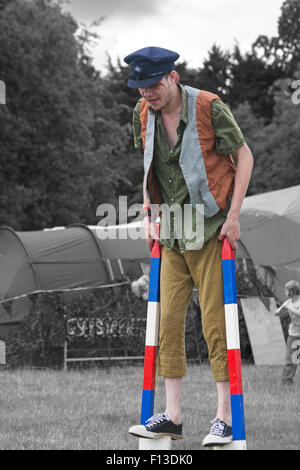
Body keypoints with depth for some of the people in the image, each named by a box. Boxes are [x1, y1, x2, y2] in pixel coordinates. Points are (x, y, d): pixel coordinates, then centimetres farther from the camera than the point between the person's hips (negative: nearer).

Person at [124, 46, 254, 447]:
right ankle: (172, 416, 7)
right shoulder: (144, 113, 3)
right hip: (171, 231, 6)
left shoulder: (209, 107, -14)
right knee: (169, 318, 2)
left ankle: (225, 417, 0)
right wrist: (148, 213, 9)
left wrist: (233, 215, -12)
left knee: (215, 320, -7)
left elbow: (244, 158, -7)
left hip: (210, 226, -6)